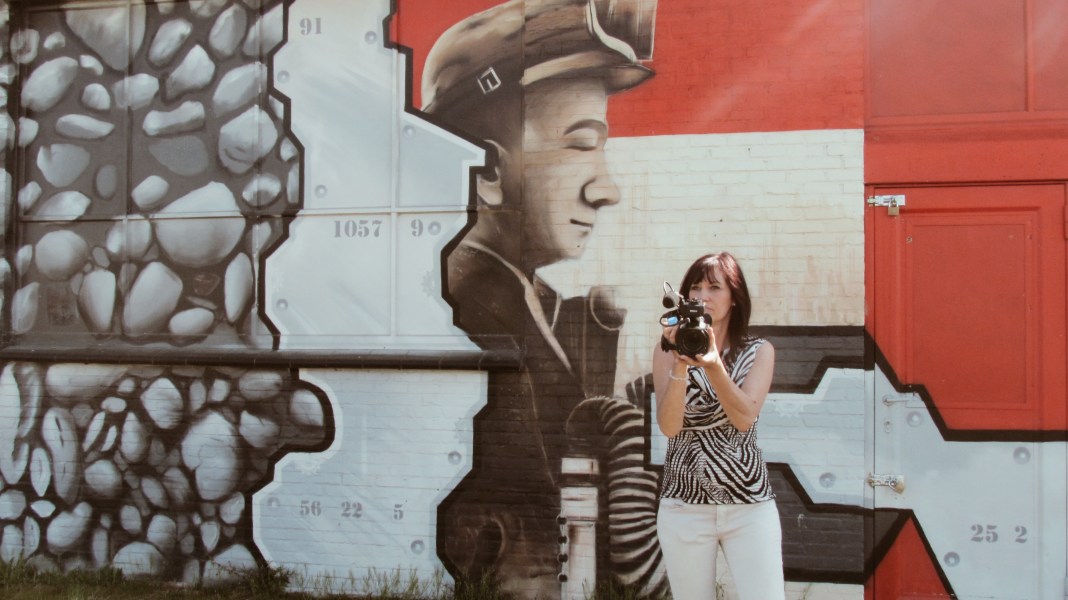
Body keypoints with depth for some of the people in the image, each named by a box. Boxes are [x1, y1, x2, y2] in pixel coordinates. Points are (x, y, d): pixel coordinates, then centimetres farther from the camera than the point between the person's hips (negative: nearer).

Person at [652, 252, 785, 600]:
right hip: (684, 506, 0)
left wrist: (713, 365, -26)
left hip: (750, 505, 0)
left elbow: (745, 418, -13)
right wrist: (681, 363, -22)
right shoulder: (668, 351, 2)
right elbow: (669, 426, -10)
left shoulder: (759, 351, 3)